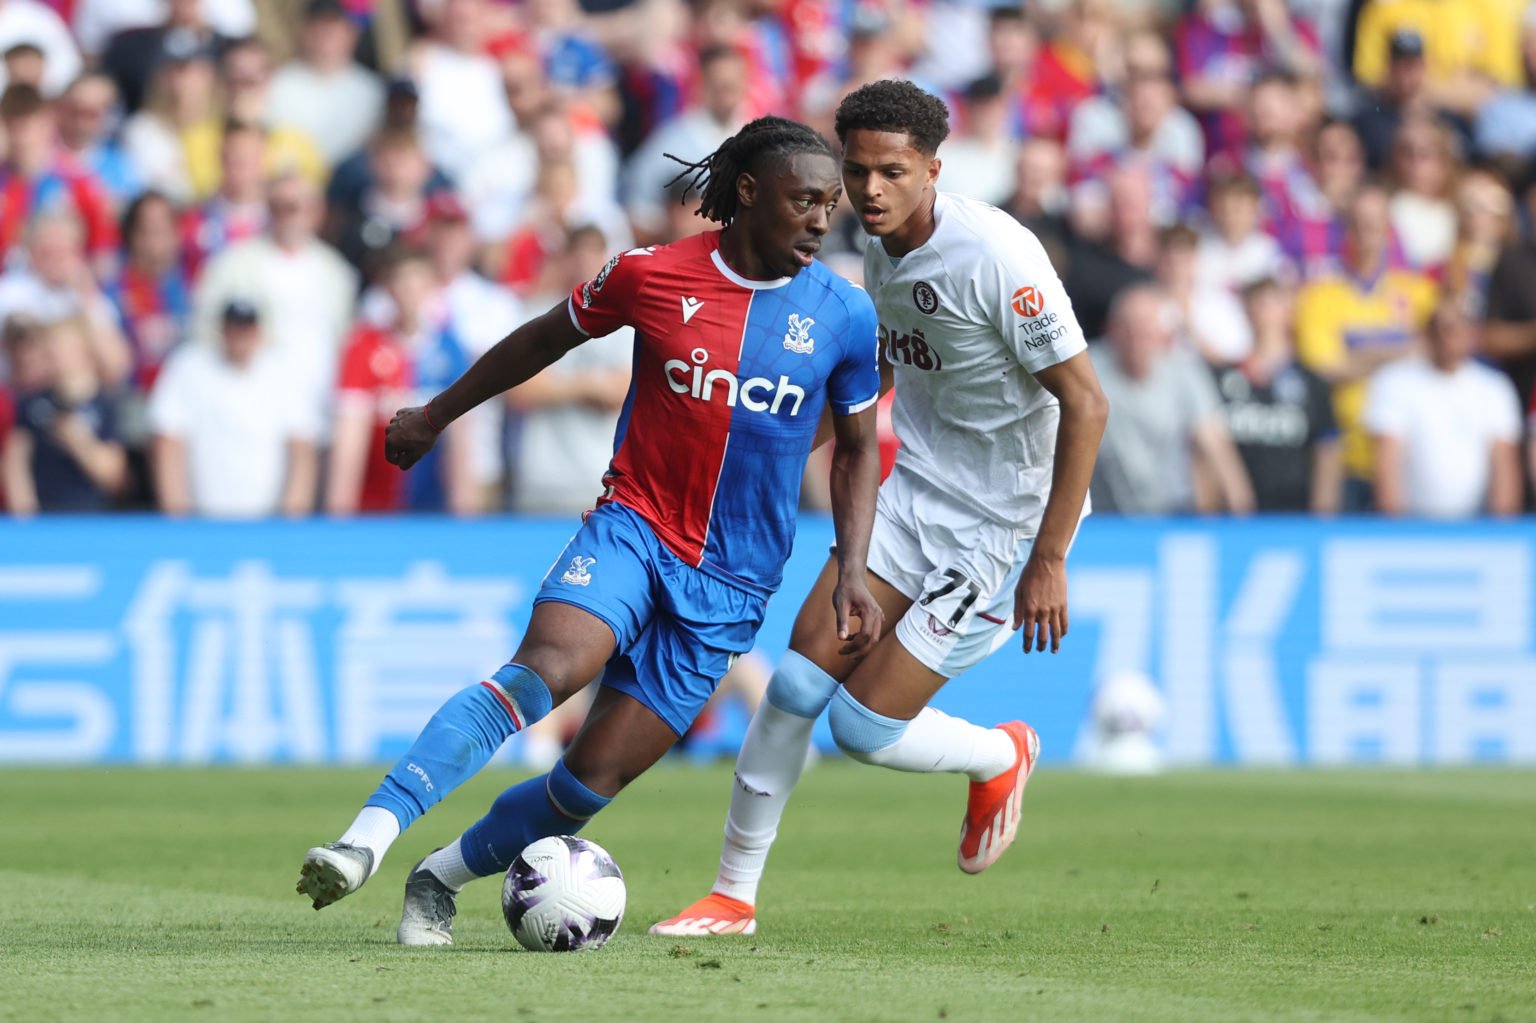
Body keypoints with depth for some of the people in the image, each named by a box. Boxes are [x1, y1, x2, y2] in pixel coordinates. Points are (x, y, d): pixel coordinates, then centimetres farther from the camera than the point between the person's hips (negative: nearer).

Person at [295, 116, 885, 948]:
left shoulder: (844, 315, -1)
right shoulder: (651, 275, -5)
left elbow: (858, 448, 13)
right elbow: (547, 338, 12)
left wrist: (852, 569, 1)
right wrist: (436, 416, 21)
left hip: (729, 583, 2)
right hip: (631, 528, -2)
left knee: (595, 778, -5)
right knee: (547, 667, -31)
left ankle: (440, 877, 18)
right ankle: (368, 836, -39)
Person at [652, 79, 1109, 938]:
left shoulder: (996, 256, -23)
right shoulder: (883, 253, 1)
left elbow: (1085, 404, -22)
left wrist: (1049, 560, -23)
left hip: (1002, 526, -7)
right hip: (916, 494, 7)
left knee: (865, 727, -8)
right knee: (801, 678, -5)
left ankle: (1001, 760, 24)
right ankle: (734, 896, 8)